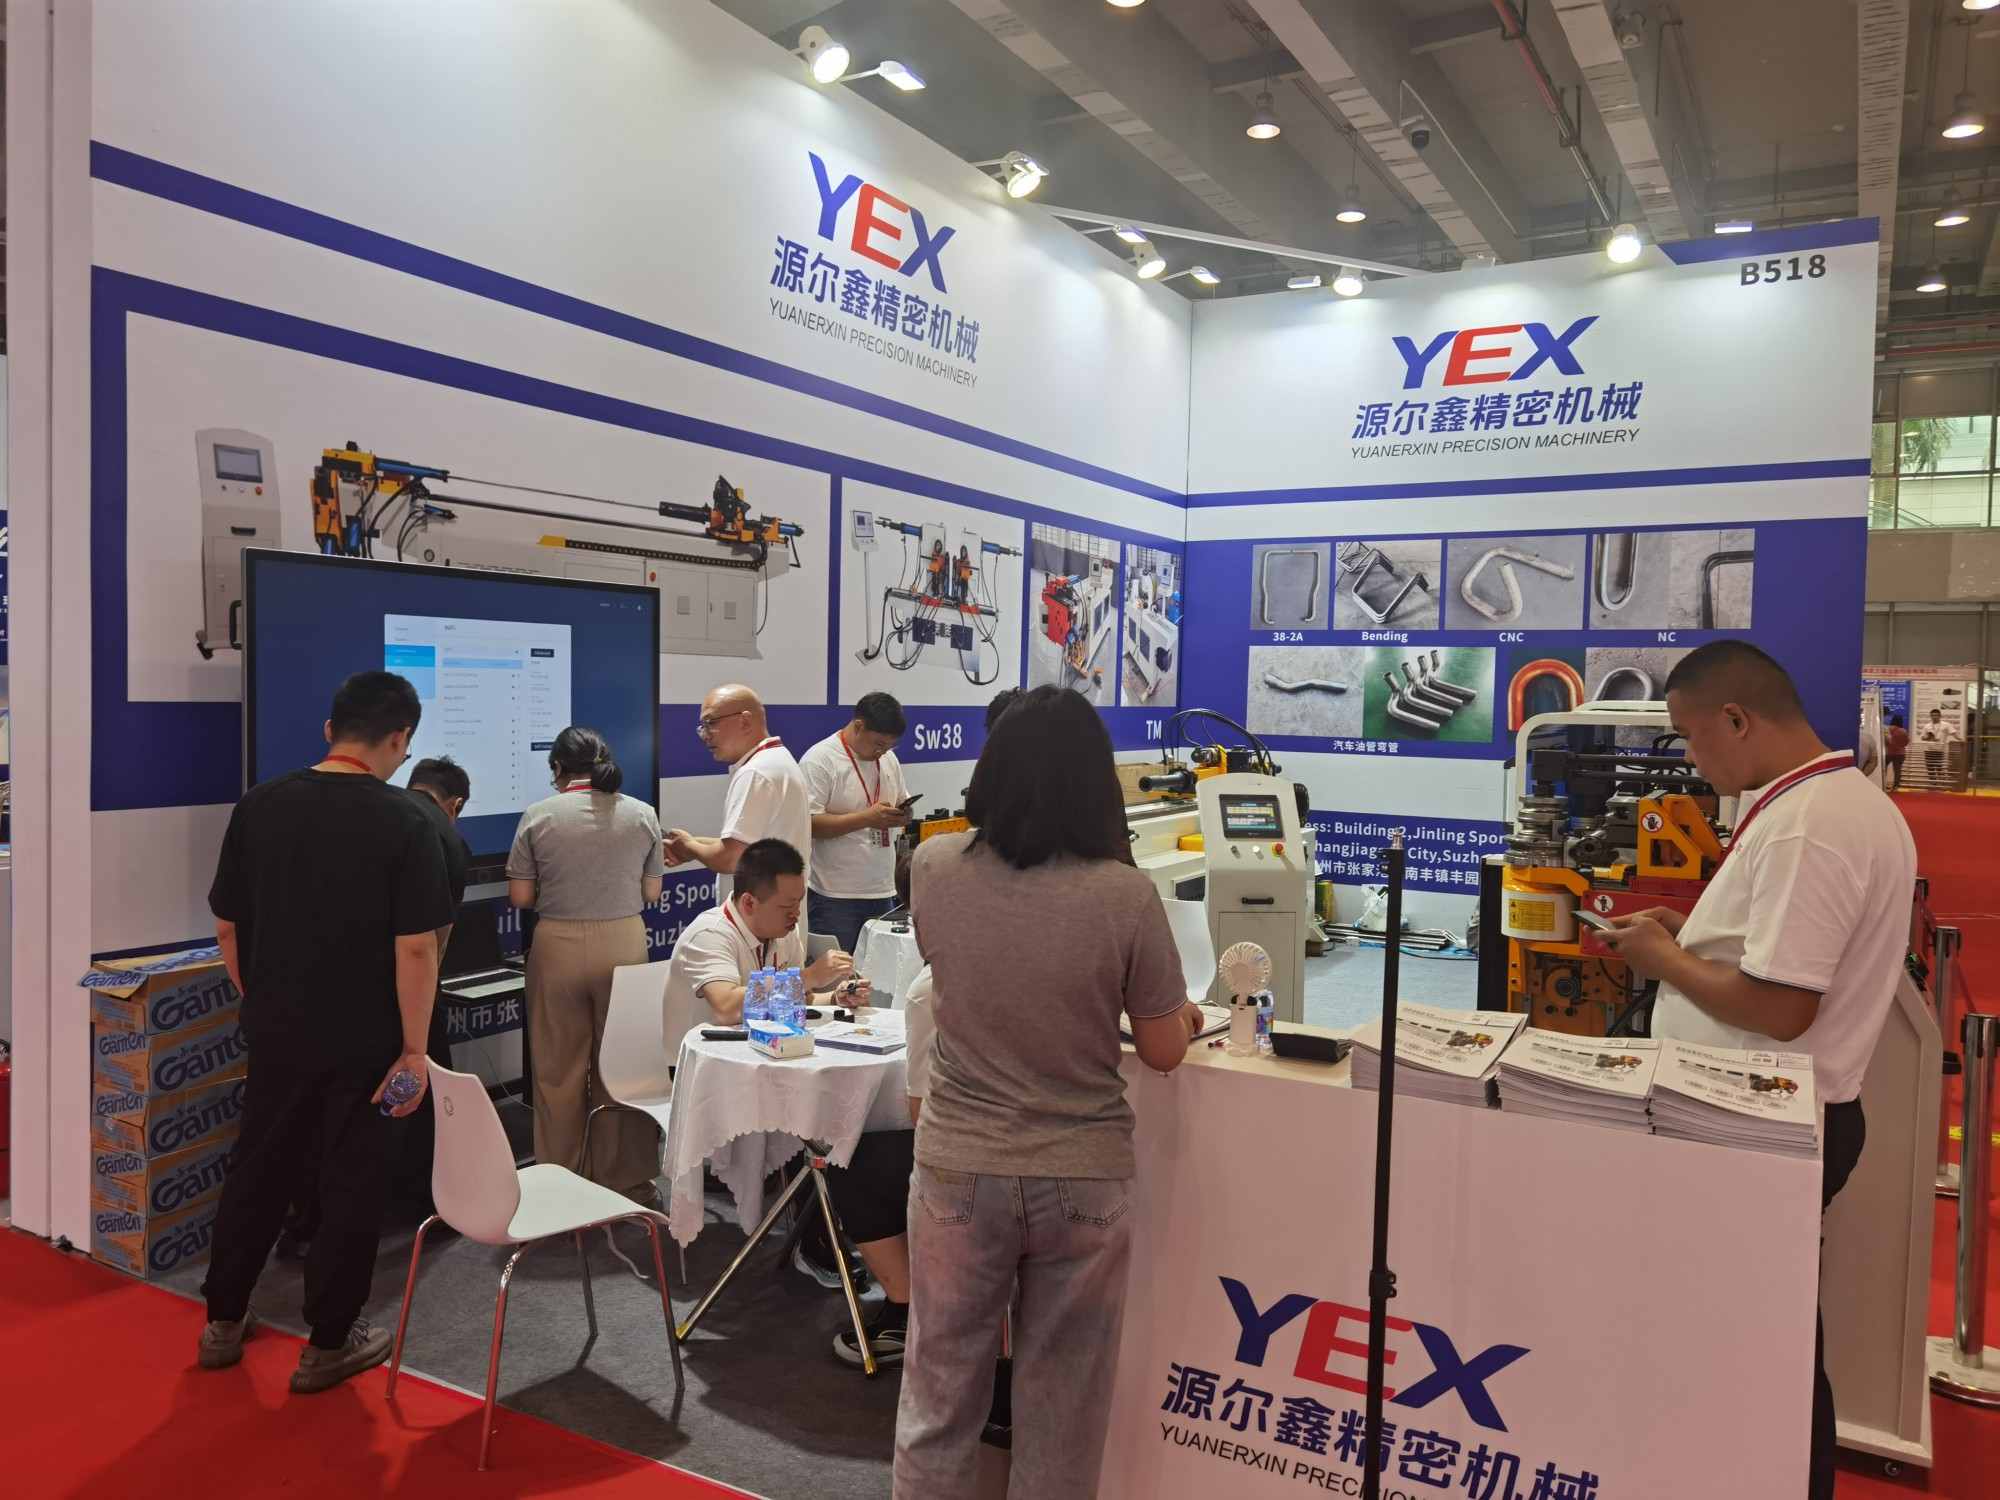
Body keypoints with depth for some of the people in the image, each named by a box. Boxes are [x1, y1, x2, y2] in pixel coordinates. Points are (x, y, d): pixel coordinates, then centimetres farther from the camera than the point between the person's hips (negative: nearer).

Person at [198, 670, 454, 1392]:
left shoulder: (260, 805, -2)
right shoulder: (405, 823, -17)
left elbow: (228, 926, 5)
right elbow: (415, 949, -19)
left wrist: (260, 1004, 17)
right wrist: (415, 1049, -11)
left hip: (276, 1032, 5)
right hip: (363, 1041, -4)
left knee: (256, 1169, 20)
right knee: (351, 1185, 9)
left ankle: (223, 1322, 34)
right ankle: (328, 1344, 20)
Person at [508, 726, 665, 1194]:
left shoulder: (539, 816, -5)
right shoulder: (642, 814, -1)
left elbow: (520, 896, -3)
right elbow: (652, 892, 4)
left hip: (558, 945, -1)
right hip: (625, 943, 1)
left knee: (558, 1068, 10)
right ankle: (626, 1177, 19)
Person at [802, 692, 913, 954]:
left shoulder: (888, 758, 12)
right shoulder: (819, 760, -11)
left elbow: (903, 802, 23)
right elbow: (809, 823, -19)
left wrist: (901, 814, -2)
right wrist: (867, 818, -24)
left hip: (883, 892, 7)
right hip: (836, 897, -7)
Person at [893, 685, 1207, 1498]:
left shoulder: (934, 870, -11)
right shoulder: (1124, 896, -18)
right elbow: (1163, 1051, -6)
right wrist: (1183, 1017, 16)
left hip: (959, 1170, 1)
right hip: (1081, 1179, -1)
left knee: (938, 1394, 18)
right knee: (1060, 1412, 18)